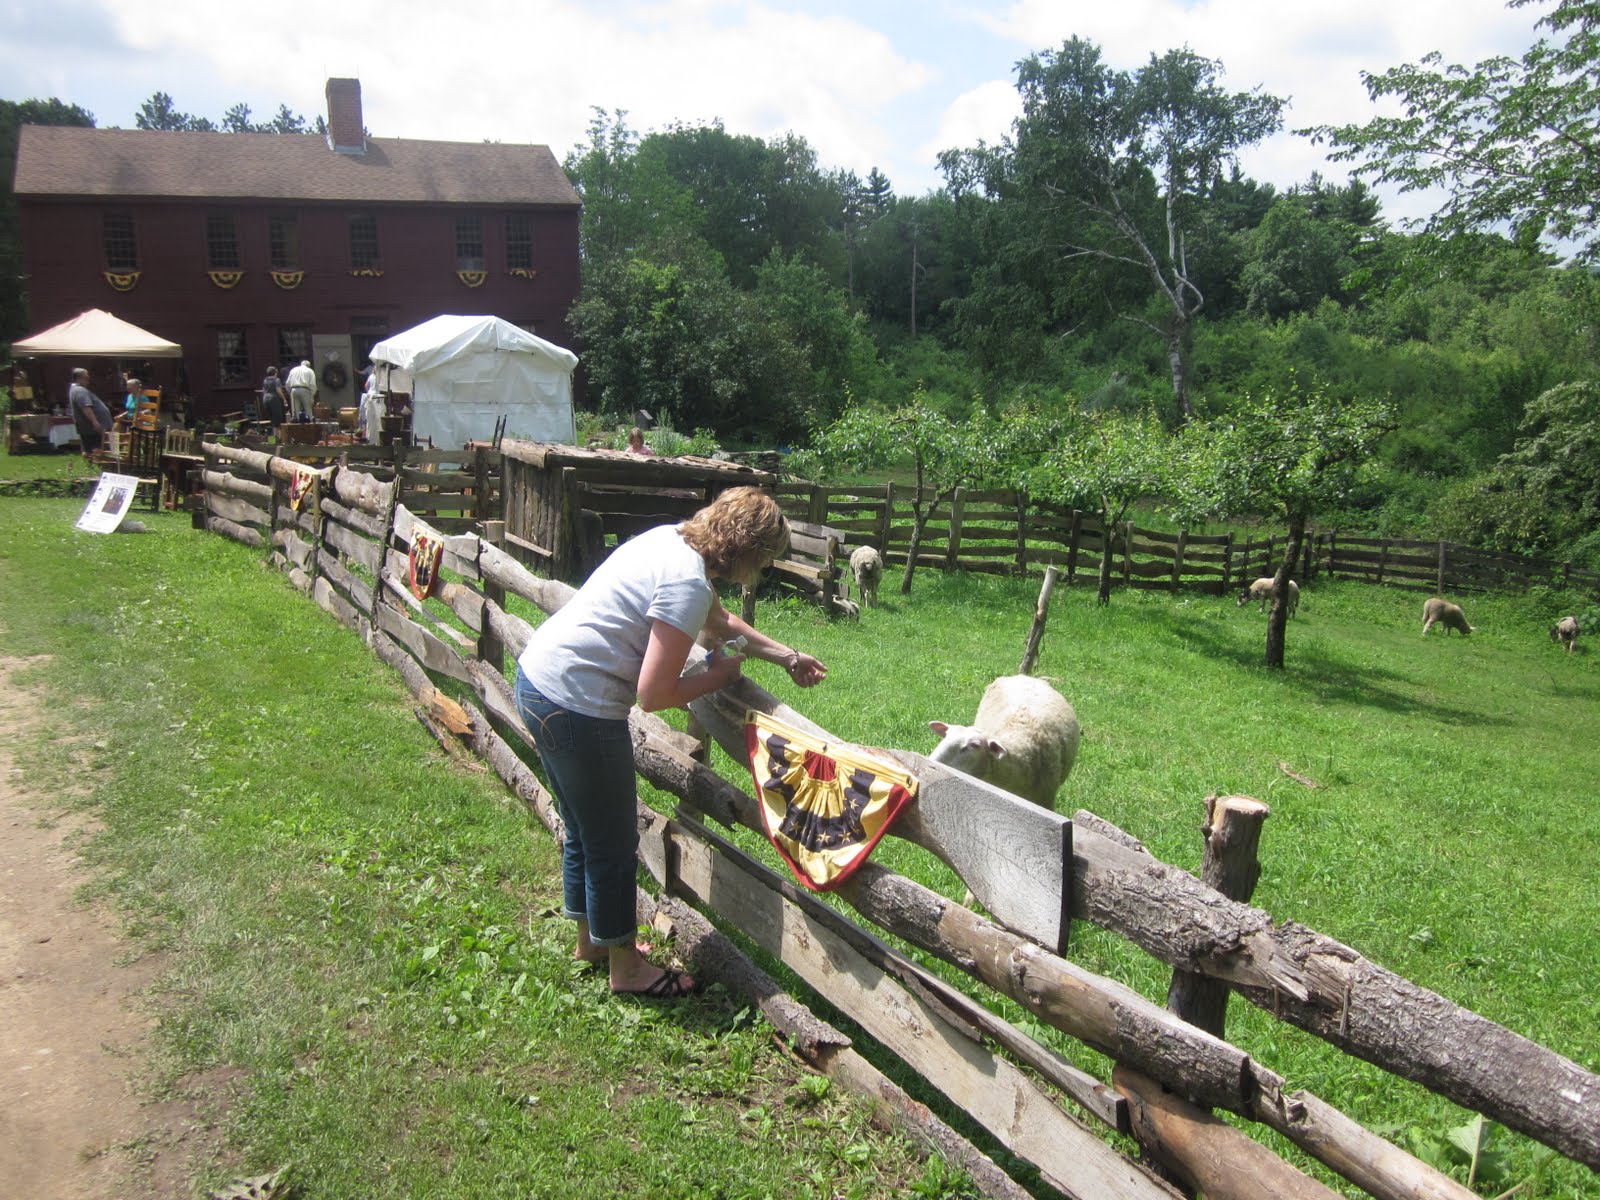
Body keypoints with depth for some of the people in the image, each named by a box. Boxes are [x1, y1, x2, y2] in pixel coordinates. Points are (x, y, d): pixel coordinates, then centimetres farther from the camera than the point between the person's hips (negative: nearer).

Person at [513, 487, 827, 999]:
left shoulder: (673, 537, 6)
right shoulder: (688, 585, -23)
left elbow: (720, 621, 23)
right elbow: (654, 694, -21)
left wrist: (786, 657, 20)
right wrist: (716, 676, -5)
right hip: (576, 707, -10)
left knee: (584, 830, 25)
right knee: (613, 844, 8)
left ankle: (590, 939, 44)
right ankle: (625, 966, 26)